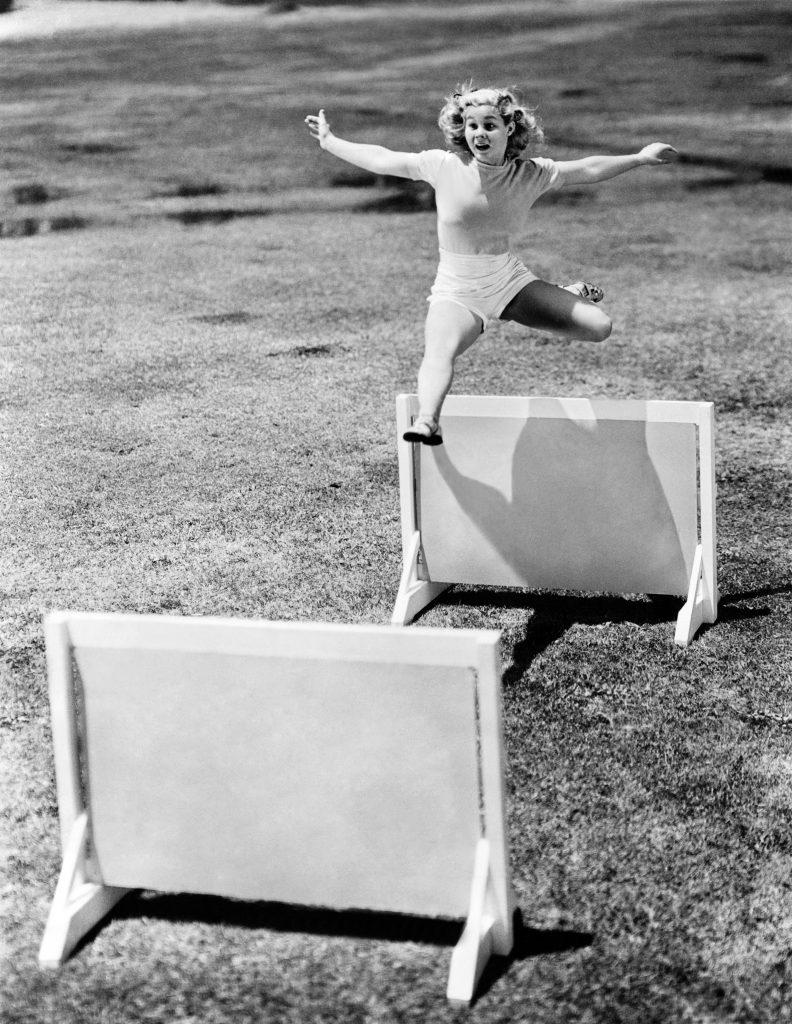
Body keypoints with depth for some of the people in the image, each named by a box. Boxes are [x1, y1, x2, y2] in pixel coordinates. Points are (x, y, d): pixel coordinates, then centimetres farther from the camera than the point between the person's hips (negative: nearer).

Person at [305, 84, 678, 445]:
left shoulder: (529, 174, -6)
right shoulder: (444, 167, -10)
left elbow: (587, 170, 3)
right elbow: (381, 159, -1)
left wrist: (641, 158, 1)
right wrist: (329, 141, 4)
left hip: (509, 280, 3)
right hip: (456, 292, -3)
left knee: (598, 326, -2)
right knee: (439, 351, -37)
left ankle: (567, 297, 30)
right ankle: (427, 422, -50)